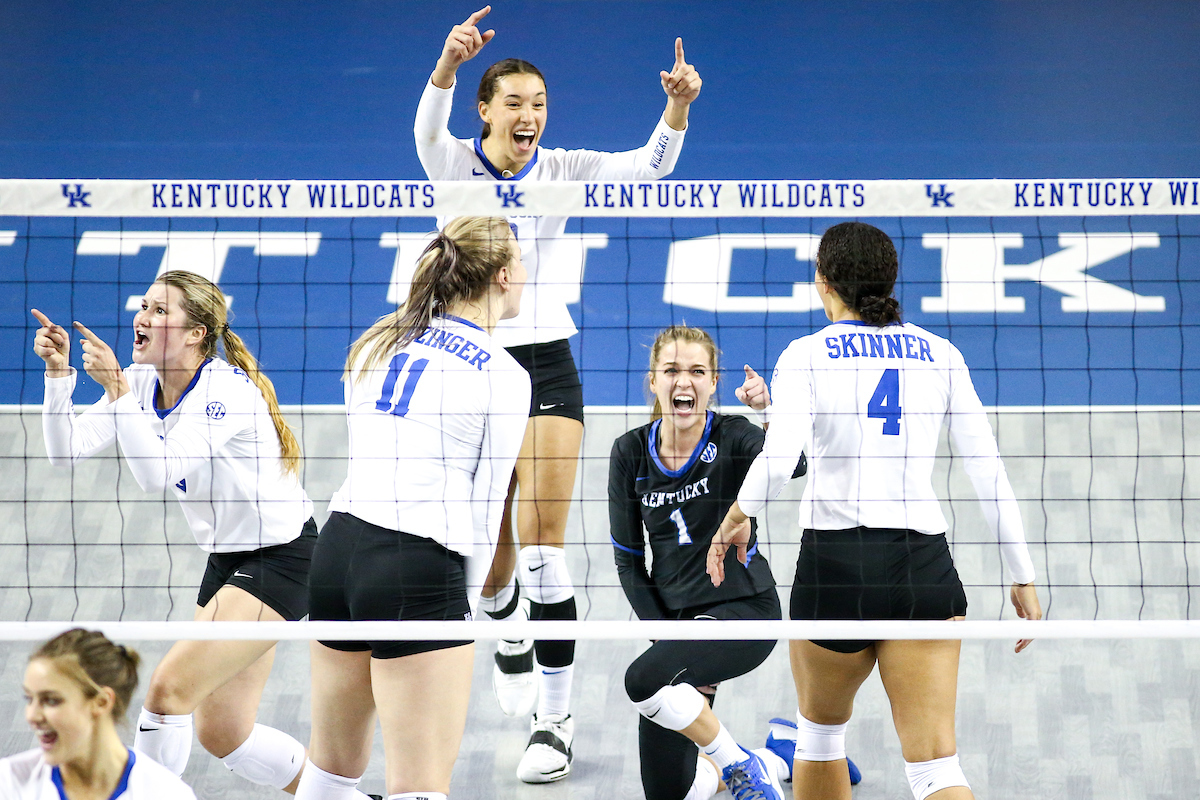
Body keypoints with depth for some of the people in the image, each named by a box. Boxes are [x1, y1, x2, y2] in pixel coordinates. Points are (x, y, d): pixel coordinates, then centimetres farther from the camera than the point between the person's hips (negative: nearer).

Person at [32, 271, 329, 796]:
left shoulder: (228, 389, -23)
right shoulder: (141, 382, 0)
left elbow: (157, 473, -34)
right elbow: (66, 451, -6)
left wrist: (117, 389, -35)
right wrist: (58, 374, -17)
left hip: (282, 556, -9)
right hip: (227, 557, 9)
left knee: (169, 688, -19)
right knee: (220, 733, 9)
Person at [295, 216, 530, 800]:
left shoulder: (379, 342, 14)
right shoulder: (504, 376, -3)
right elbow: (484, 510, -2)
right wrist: (465, 604, 9)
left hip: (338, 548, 7)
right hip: (419, 571, -7)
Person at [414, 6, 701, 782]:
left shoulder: (563, 169, -1)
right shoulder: (454, 163, -4)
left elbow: (649, 165, -15)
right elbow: (429, 130, -28)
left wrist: (678, 106, -36)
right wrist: (448, 64, -49)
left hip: (548, 366, 0)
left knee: (543, 538, -13)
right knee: (492, 557, 8)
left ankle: (556, 718, -8)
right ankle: (511, 639, 44)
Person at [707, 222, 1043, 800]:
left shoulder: (806, 355, -1)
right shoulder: (940, 355, 9)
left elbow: (778, 458, -18)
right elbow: (989, 469, 5)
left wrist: (735, 519, -1)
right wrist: (1023, 577, 9)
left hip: (838, 561, -2)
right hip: (926, 566, 2)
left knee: (820, 730, 24)